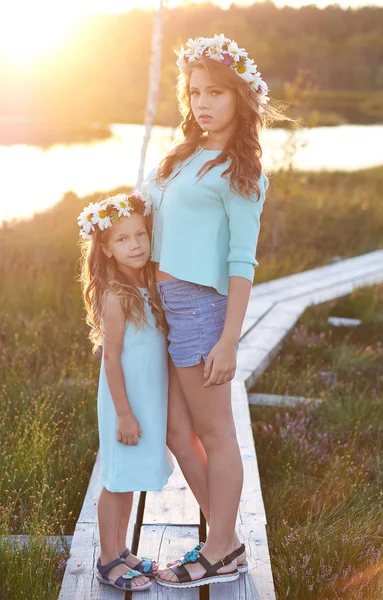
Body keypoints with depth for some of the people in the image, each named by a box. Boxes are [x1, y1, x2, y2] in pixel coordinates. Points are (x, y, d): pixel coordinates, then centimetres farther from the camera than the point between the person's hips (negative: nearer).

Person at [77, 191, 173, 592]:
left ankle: (120, 552, 29)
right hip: (126, 403, -8)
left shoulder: (146, 287, 6)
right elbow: (112, 358, -18)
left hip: (148, 401, 8)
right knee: (117, 482, 3)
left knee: (129, 481, 17)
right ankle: (108, 562, 16)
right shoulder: (115, 296, -18)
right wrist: (125, 413, -18)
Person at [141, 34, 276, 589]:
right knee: (176, 429, 14)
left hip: (200, 303, -8)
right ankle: (225, 538, 29)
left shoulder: (240, 172, -8)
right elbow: (147, 202, 25)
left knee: (214, 434, 3)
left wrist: (229, 341, -17)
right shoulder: (185, 156, 14)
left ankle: (221, 555, 18)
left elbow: (243, 261, -13)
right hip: (165, 301, 8)